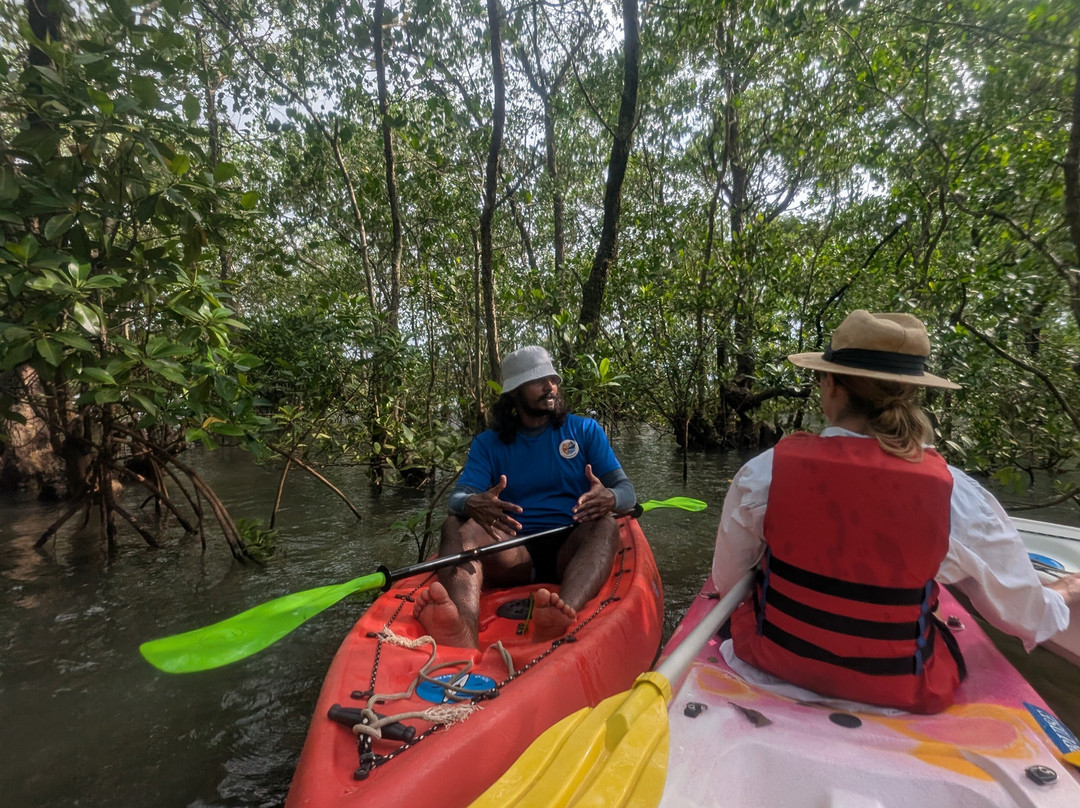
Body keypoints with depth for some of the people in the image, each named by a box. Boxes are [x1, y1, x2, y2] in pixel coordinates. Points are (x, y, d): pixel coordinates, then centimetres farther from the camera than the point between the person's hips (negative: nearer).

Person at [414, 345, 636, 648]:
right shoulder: (488, 443, 10)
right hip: (514, 553, 1)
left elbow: (626, 490, 3)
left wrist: (609, 498, -24)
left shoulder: (585, 430, 10)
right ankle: (464, 631, -51)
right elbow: (457, 497, -3)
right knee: (456, 526, -24)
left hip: (569, 549, 0)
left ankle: (560, 619, -58)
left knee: (604, 526, -30)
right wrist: (472, 504, -30)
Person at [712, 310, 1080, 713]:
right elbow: (1026, 618, 0)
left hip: (774, 661, 0)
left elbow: (725, 581, -5)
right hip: (895, 691, 1)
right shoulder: (961, 499, -18)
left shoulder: (764, 472, -20)